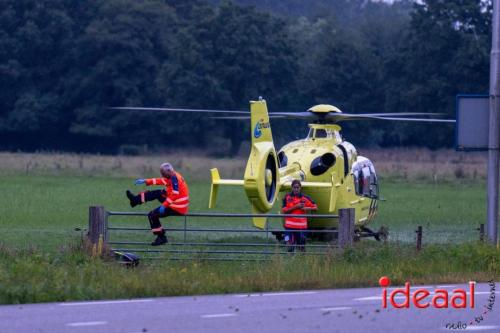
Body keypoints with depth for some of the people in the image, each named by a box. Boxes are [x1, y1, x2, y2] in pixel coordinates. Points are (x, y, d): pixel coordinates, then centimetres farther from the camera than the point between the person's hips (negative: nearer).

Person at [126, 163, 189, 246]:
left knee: (152, 215, -6)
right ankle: (136, 199, 23)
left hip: (177, 208, -10)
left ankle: (161, 237, -1)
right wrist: (145, 181, 18)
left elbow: (174, 194, -28)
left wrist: (164, 205, -26)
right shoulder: (173, 176, 8)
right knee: (157, 193, 18)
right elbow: (161, 181, 19)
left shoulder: (174, 178, -21)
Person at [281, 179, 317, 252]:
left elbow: (315, 207, 7)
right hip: (290, 226, -1)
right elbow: (284, 211, -5)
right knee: (290, 246, -9)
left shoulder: (305, 198, 2)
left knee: (302, 247, 7)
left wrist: (307, 208, -12)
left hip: (301, 226, 1)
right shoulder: (287, 197, 2)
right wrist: (295, 207, -15)